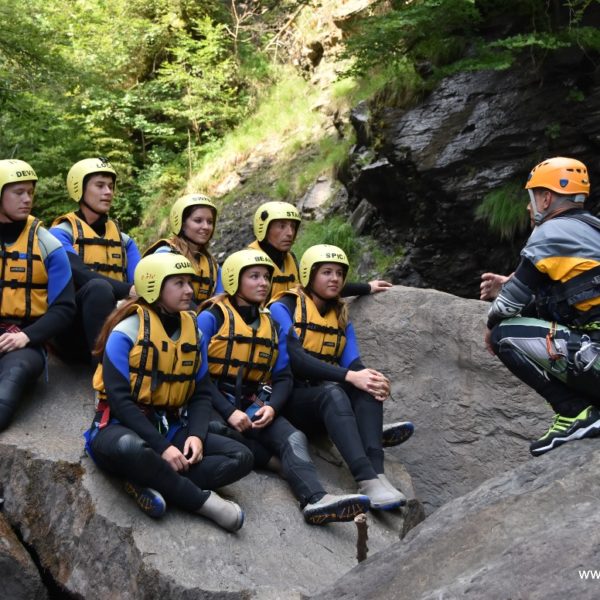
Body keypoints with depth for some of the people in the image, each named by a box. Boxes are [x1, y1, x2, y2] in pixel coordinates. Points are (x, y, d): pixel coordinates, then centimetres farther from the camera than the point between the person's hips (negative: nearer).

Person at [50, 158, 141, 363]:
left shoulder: (123, 240, 18)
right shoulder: (61, 233, 1)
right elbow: (80, 275, -18)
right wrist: (128, 290, -31)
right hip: (71, 329, -4)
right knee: (99, 287, -36)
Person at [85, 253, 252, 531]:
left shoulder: (194, 331, 7)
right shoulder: (127, 331, -11)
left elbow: (202, 393, 9)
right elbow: (119, 398, -17)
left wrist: (196, 435, -11)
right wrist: (161, 447, -24)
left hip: (170, 427, 6)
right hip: (122, 424, -6)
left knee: (241, 457, -13)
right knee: (130, 448, -43)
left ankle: (153, 484, -25)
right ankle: (202, 500, -24)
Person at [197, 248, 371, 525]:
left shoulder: (270, 324, 15)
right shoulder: (212, 318, -3)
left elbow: (283, 376, 10)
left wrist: (271, 407, -11)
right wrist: (230, 412, -20)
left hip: (253, 405, 4)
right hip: (215, 406, -3)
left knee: (294, 438, -28)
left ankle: (315, 501, -48)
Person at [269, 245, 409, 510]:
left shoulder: (341, 316, 15)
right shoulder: (283, 308, -5)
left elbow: (352, 363, 2)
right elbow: (295, 359, -19)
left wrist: (374, 379, -23)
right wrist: (349, 376, -29)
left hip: (329, 395, 6)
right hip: (290, 398, -6)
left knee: (368, 388, -26)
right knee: (333, 393, -37)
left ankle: (377, 474, -39)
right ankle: (367, 481, -49)